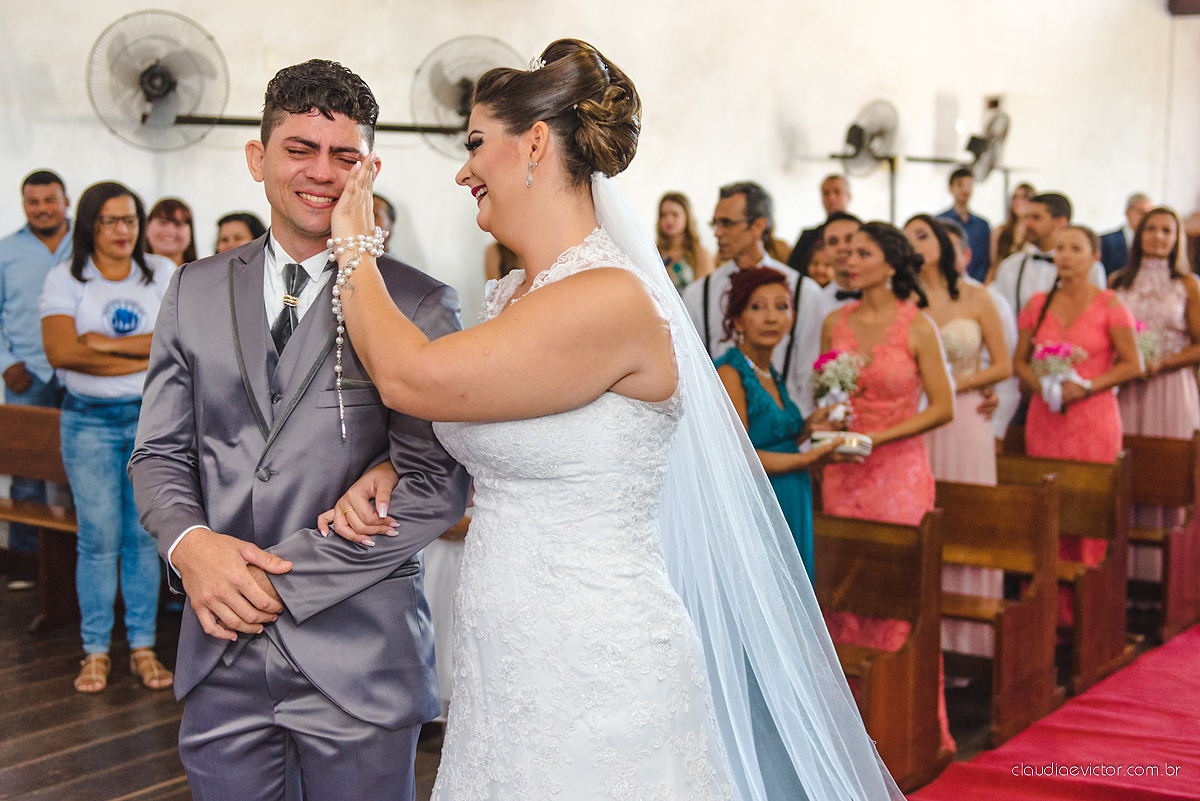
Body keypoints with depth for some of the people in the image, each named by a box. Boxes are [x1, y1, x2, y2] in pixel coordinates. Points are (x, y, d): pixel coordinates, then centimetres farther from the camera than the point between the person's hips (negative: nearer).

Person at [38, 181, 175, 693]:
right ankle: (96, 651, 9)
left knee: (144, 534, 4)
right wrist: (144, 355, -13)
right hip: (89, 421, -1)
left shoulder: (161, 273, 7)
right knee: (98, 537, -2)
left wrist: (105, 344, -13)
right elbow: (60, 351, -13)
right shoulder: (64, 278, 2)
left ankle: (143, 647, 12)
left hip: (153, 418, 1)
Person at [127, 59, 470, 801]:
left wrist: (288, 575, -13)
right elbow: (160, 451, 11)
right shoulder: (196, 291, 9)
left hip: (358, 656, -3)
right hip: (221, 653, 3)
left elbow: (439, 488, -10)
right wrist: (188, 541, -10)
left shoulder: (419, 305, -5)